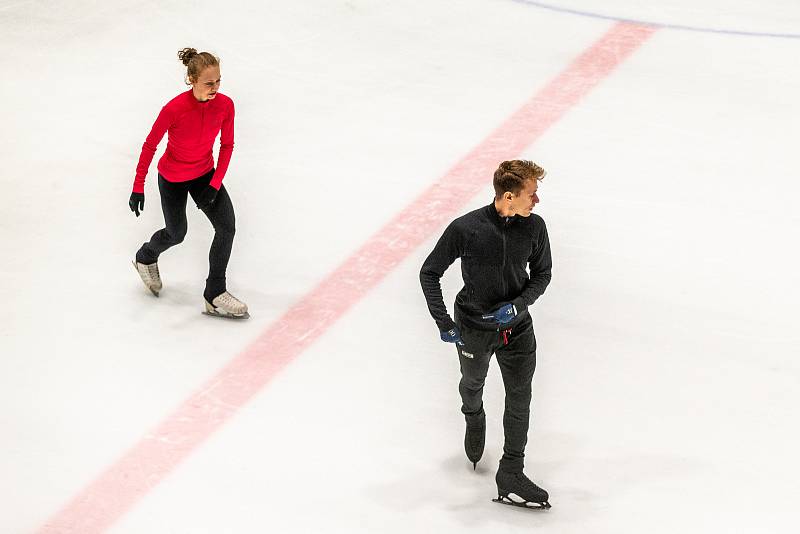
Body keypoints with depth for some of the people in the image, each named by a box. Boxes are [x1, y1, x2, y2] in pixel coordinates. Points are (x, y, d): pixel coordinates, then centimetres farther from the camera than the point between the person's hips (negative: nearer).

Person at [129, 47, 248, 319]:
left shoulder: (225, 105, -20)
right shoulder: (174, 109, -32)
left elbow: (227, 145, -6)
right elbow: (150, 145, -18)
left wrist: (215, 184, -12)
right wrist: (138, 187, -14)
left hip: (205, 174, 3)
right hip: (172, 178, -3)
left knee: (227, 226, -11)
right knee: (176, 233, 15)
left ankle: (215, 296, 2)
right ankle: (146, 257, 51)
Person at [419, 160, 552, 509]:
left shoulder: (534, 226, -15)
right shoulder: (465, 229, -25)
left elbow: (541, 274, 0)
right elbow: (429, 272, -12)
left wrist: (518, 305, -18)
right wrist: (443, 322, -16)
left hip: (517, 327, 2)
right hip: (473, 328, -2)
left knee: (519, 401, 2)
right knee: (472, 383, 25)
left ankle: (511, 476, 14)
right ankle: (474, 419, 59)